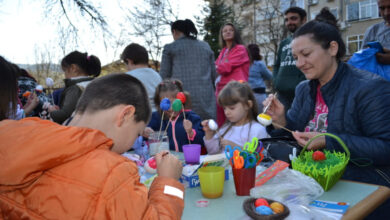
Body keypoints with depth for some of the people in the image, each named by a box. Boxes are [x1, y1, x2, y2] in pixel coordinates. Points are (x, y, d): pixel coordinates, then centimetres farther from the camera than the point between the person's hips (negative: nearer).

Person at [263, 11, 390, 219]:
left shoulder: (370, 88, -15)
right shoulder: (304, 89, 8)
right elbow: (297, 132, 12)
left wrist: (329, 142, -25)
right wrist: (282, 120, -9)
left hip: (362, 190, -6)